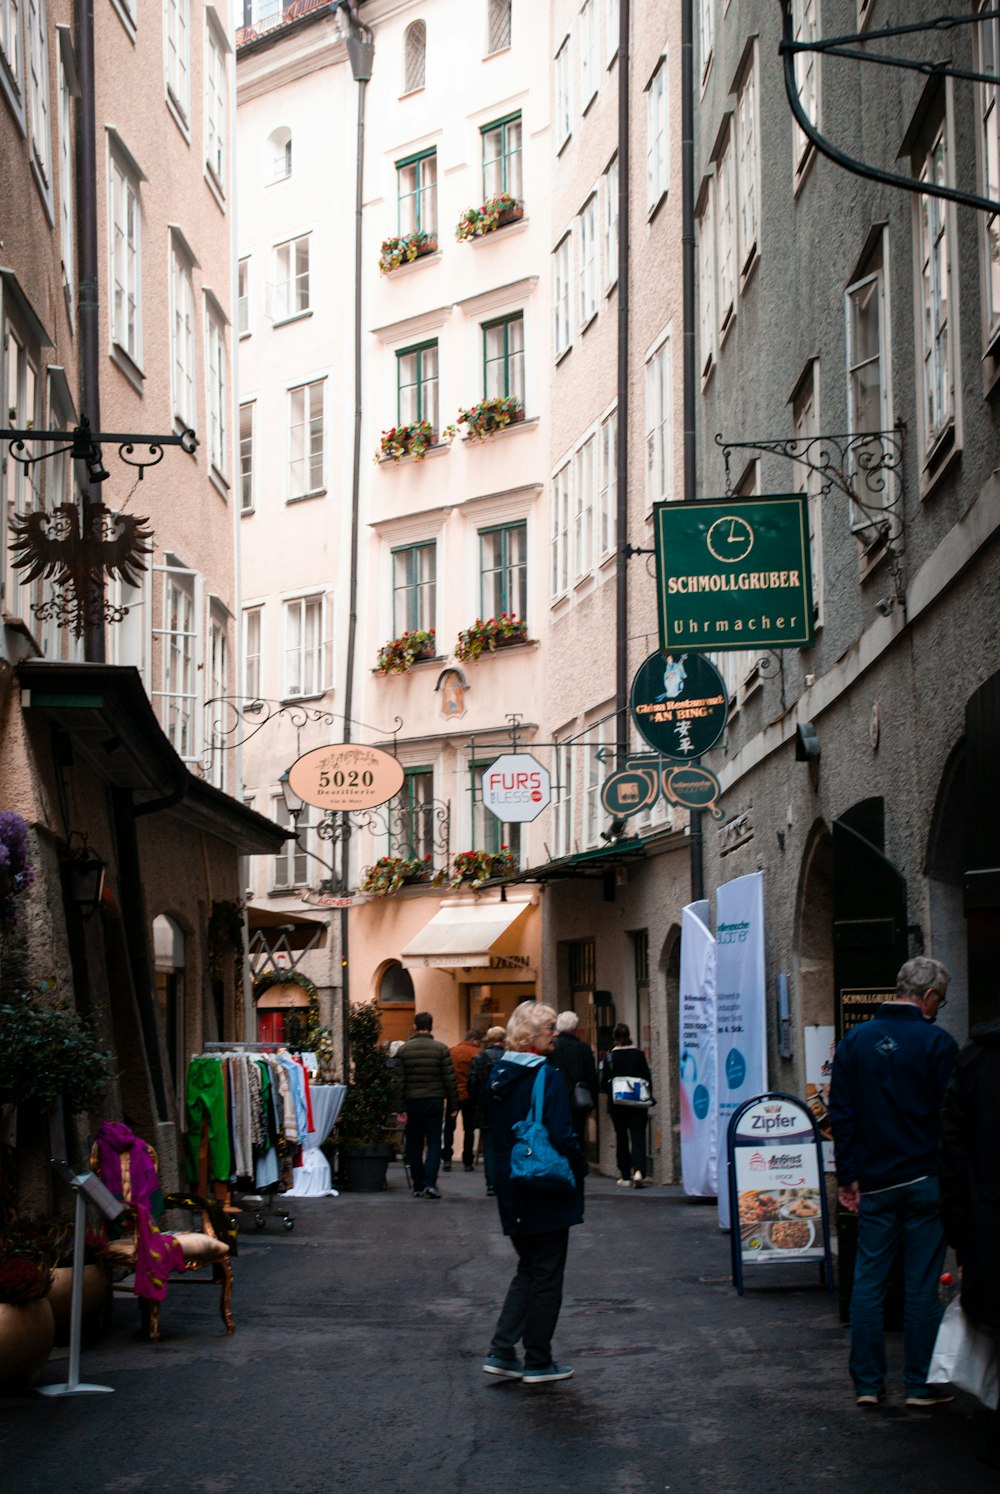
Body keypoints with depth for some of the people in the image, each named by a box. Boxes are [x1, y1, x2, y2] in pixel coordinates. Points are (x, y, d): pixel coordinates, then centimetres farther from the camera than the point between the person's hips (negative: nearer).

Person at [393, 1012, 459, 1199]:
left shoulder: (403, 1050, 0)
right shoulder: (441, 1049, -3)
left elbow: (399, 1081, -3)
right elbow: (450, 1079, -4)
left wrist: (400, 1108, -1)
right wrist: (453, 1104, 2)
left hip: (412, 1102, 1)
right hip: (435, 1100, -1)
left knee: (414, 1144, 10)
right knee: (434, 1143, 3)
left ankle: (418, 1186, 12)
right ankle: (430, 1182, -13)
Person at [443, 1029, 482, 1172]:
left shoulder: (452, 1052, 0)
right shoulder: (476, 1054, -9)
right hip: (469, 1096, -2)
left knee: (449, 1127, 11)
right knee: (469, 1128, 7)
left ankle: (447, 1160, 2)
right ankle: (468, 1162, 7)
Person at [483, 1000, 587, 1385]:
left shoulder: (499, 1074, 7)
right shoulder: (546, 1076, -17)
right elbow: (562, 1137, -20)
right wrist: (579, 1169, -4)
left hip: (512, 1190, 7)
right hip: (547, 1193, -7)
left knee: (528, 1270, 18)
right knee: (547, 1275, 4)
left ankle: (502, 1352, 11)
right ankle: (538, 1362, 11)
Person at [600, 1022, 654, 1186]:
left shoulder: (610, 1056, -5)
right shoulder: (638, 1054, -3)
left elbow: (604, 1083, -4)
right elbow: (648, 1079, -1)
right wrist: (648, 1099, 10)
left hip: (617, 1104, 0)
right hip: (638, 1103, 0)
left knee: (621, 1137, 10)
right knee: (638, 1135, -1)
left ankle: (626, 1176, 10)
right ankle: (639, 1170, -22)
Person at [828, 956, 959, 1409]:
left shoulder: (854, 1042, 5)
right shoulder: (938, 1044, -8)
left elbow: (840, 1112, 5)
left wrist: (847, 1177, 8)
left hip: (873, 1183, 4)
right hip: (925, 1180, -3)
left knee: (868, 1281, 7)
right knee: (921, 1284, 2)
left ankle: (867, 1383, 9)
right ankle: (921, 1384, 7)